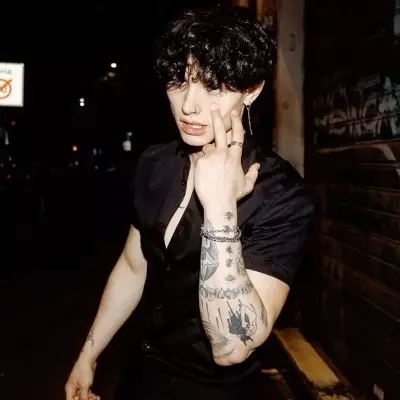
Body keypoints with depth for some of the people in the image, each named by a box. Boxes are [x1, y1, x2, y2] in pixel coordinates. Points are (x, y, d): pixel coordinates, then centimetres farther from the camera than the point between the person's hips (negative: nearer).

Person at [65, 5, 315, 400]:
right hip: (148, 367, 6)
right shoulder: (154, 164, -7)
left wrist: (220, 207, -38)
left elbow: (232, 348, -32)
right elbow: (133, 267, 5)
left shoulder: (282, 195, -25)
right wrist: (88, 355, 11)